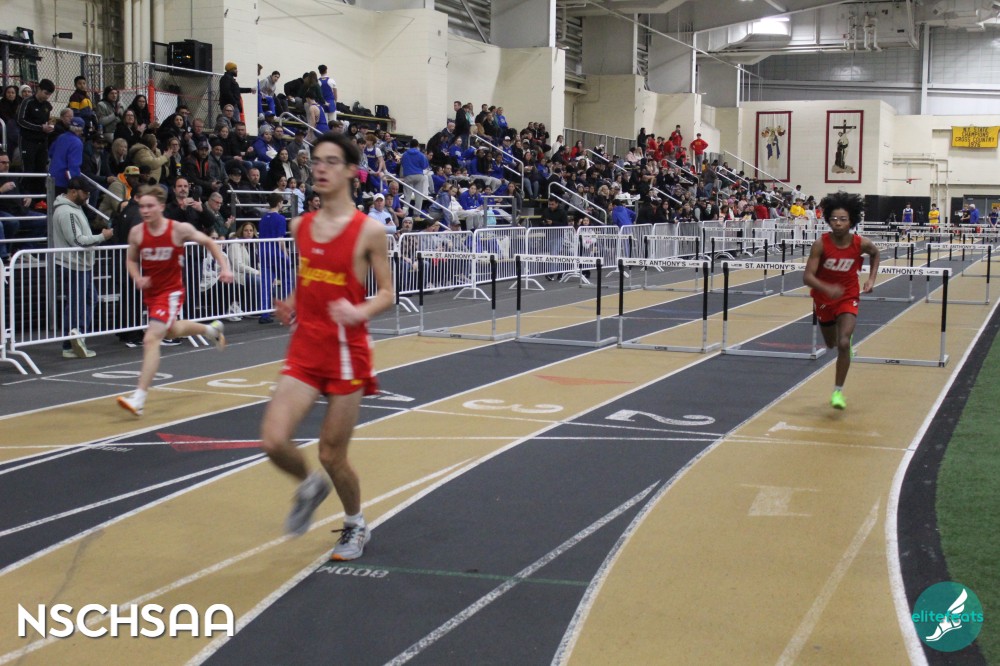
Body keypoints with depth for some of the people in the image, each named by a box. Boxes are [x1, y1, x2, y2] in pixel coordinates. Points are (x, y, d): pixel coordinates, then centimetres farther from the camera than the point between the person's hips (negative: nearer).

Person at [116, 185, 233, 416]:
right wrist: (138, 278, -11)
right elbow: (131, 259, 9)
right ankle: (211, 329, 58)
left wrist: (225, 267, -10)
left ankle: (139, 399, -21)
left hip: (171, 292, -6)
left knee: (151, 339, -19)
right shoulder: (137, 232, -7)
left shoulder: (179, 229, -16)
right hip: (150, 292, 6)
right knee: (172, 331, 27)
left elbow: (208, 242, 0)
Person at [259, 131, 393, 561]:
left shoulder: (368, 230, -8)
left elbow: (386, 293, -4)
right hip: (304, 349, 4)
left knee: (332, 456, 3)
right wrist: (291, 305, 3)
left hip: (346, 352, -4)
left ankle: (355, 526, 32)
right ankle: (309, 486, 24)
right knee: (273, 441, -11)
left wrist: (358, 311, -24)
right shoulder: (300, 226, 8)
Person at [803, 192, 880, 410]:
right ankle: (846, 336, 59)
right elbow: (807, 276, -27)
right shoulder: (821, 244, -23)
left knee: (843, 344, -18)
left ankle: (838, 391, -5)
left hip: (848, 298, -1)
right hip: (824, 297, 1)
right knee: (831, 343, 20)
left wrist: (871, 278, -2)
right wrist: (827, 289, -44)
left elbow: (875, 254, 9)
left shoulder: (861, 244, -17)